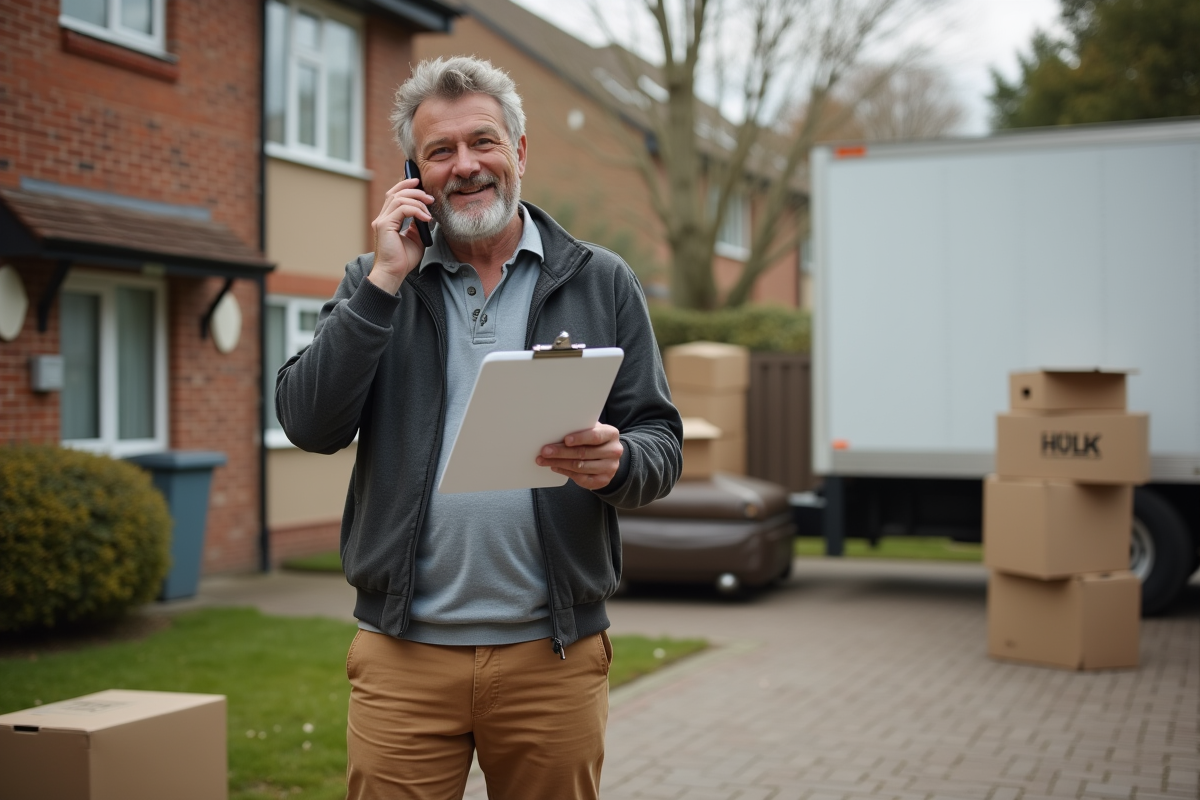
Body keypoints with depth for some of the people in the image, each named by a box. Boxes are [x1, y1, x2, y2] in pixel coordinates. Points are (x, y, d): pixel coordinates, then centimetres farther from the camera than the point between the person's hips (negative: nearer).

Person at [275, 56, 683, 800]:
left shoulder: (602, 283, 7)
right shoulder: (374, 281, 9)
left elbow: (663, 445, 4)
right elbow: (310, 424, -3)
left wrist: (617, 462, -20)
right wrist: (386, 280, -8)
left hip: (552, 655, 0)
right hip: (403, 655, 0)